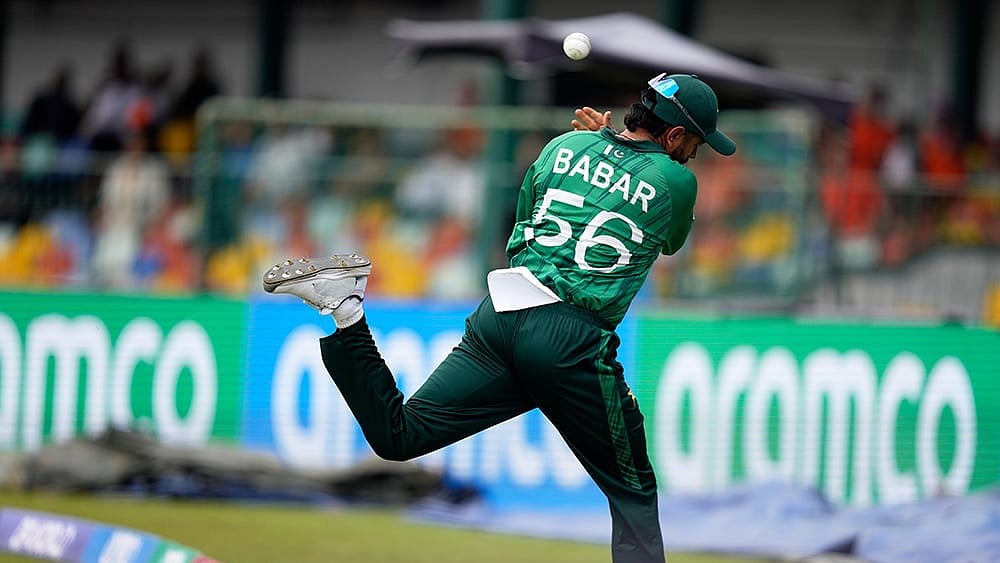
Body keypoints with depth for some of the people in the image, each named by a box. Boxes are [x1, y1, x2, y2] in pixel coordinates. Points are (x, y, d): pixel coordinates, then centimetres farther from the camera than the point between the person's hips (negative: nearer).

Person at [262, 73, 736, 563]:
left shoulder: (565, 146, 16)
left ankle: (346, 312, -12)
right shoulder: (677, 181, 5)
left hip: (500, 316, 4)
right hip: (572, 338, -4)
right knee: (633, 493, 8)